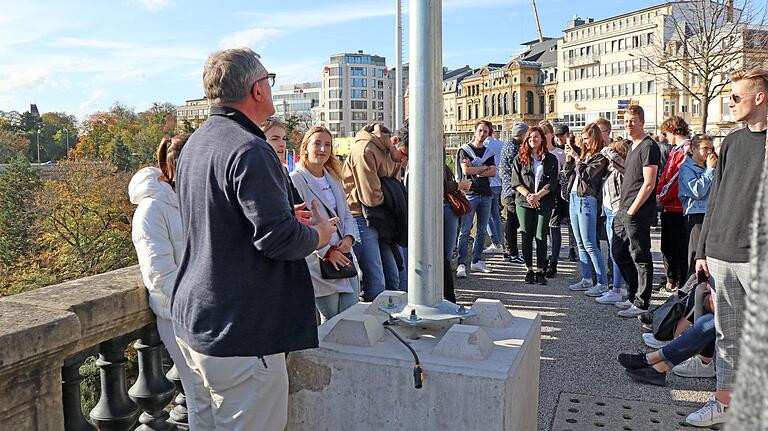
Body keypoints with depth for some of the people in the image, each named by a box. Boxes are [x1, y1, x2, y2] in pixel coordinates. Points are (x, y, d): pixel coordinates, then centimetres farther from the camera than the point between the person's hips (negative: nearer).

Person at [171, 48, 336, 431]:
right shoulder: (249, 150, -20)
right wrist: (319, 234, -4)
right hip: (240, 334, -10)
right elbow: (278, 238, -24)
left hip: (192, 321, 10)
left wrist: (289, 217, 21)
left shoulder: (195, 143, 12)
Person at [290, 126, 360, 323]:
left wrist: (349, 238, -2)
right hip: (320, 263, -7)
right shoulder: (295, 180, -8)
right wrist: (327, 251, -16)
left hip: (345, 258, 7)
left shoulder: (333, 179, 16)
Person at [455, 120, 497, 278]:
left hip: (486, 194, 5)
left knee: (482, 231, 10)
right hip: (470, 193, -5)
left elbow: (493, 172, 1)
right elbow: (465, 171, -11)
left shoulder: (489, 152, 16)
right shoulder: (465, 149, 3)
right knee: (465, 230, -10)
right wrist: (484, 167, -2)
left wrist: (474, 170, -8)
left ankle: (477, 261, 19)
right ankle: (461, 264, -11)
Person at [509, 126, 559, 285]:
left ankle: (540, 271, 5)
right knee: (527, 236, 2)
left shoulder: (551, 159, 7)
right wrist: (528, 195, -13)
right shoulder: (520, 158, 8)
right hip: (524, 202, 1)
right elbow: (516, 181, 1)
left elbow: (552, 182, -1)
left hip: (544, 202, -1)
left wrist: (538, 195, -13)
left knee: (541, 237, -2)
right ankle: (529, 270, 11)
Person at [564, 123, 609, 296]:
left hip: (587, 201, -8)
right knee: (580, 244, 12)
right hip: (574, 198, 9)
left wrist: (576, 157, -11)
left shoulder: (600, 157, -8)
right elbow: (569, 174, 17)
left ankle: (602, 283, -4)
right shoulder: (584, 154, 14)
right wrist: (568, 158, 6)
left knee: (590, 245, -9)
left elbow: (586, 174, -19)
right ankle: (586, 280, 19)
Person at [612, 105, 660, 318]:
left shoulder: (648, 146, -10)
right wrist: (623, 209, 15)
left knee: (640, 257, -2)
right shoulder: (632, 147, 18)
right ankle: (633, 296, 28)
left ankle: (641, 303, 7)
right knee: (619, 253, 16)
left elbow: (649, 184, -17)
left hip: (638, 212, -10)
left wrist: (632, 210, -16)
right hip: (624, 211, 10)